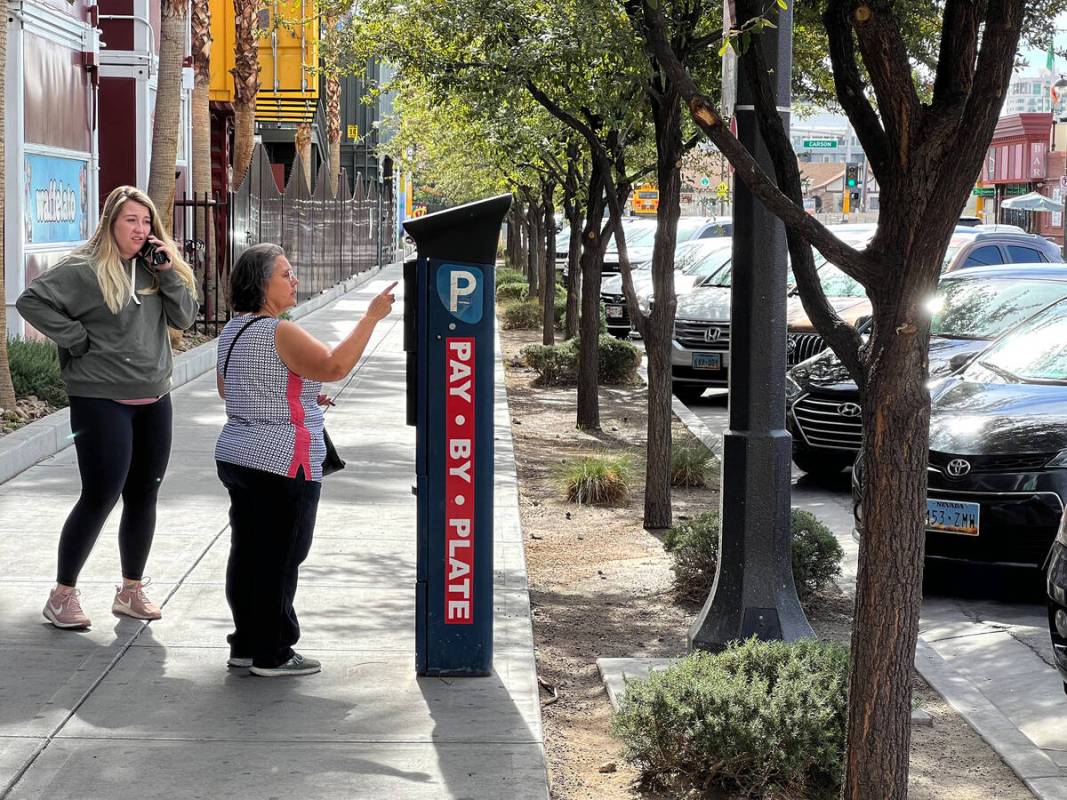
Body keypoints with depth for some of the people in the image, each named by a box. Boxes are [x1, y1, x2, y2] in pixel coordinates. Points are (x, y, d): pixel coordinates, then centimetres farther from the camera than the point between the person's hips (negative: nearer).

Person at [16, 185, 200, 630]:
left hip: (154, 400, 6)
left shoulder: (155, 268, 9)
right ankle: (62, 596, 6)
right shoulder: (85, 270, -10)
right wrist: (77, 339, -15)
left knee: (144, 497, 11)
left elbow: (185, 317, 6)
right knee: (100, 497, -6)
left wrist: (168, 272, -7)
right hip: (102, 401, -6)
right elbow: (31, 302, -16)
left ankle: (131, 589, 24)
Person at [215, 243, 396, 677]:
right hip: (282, 465, -9)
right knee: (279, 559, -1)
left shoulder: (233, 330, 12)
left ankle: (246, 645, 20)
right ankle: (272, 654, 5)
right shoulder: (280, 333, -18)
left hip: (236, 458, 9)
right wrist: (371, 317, -22)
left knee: (247, 554, 13)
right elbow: (335, 365, -28)